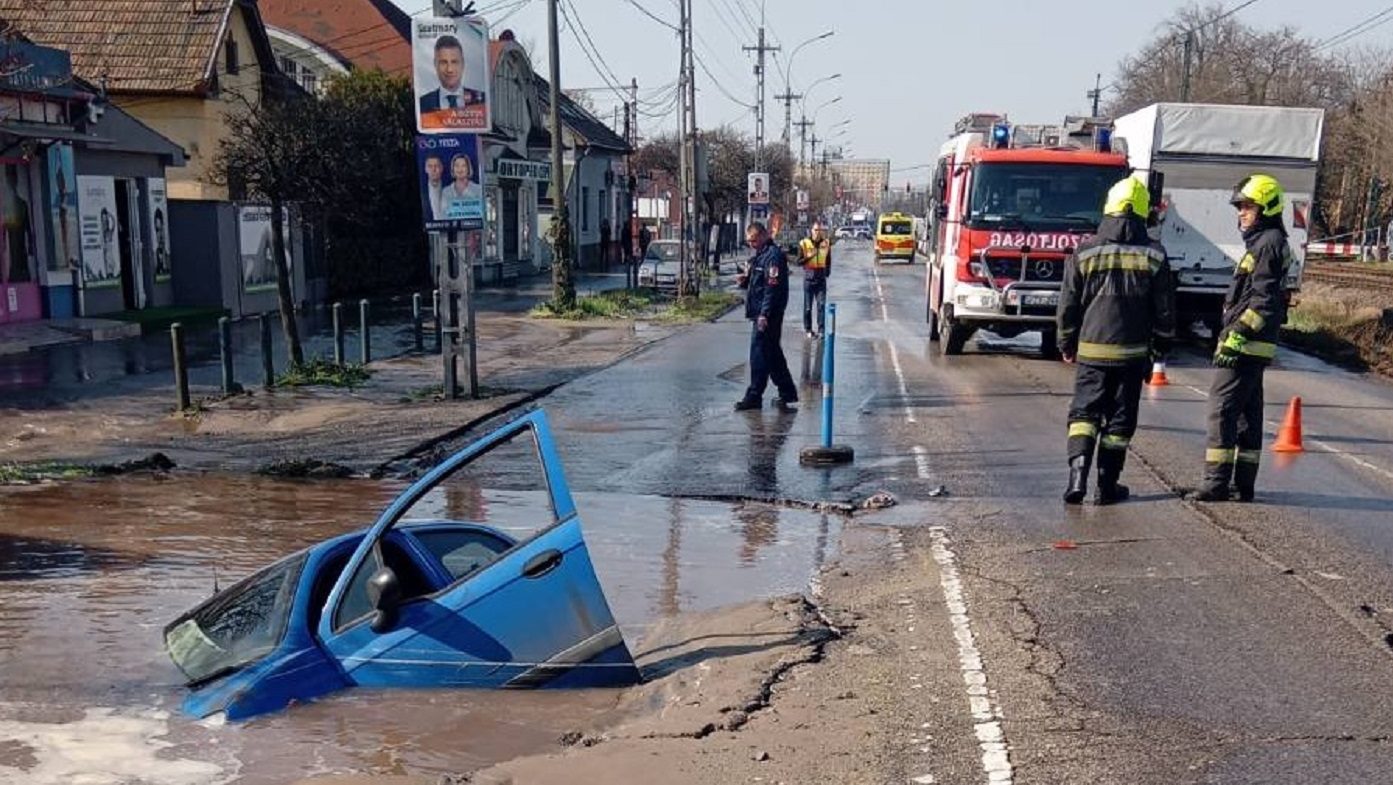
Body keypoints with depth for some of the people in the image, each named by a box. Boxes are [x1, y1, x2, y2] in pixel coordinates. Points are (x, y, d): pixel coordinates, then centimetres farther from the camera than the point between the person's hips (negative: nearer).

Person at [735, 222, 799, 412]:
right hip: (760, 313, 10)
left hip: (767, 315, -10)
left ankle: (754, 396, -1)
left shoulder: (773, 255, -14)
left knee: (760, 354, -6)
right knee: (773, 353, 14)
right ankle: (787, 392, 22)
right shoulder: (760, 255, 18)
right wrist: (744, 280, 4)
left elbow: (773, 287, -21)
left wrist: (764, 314, -25)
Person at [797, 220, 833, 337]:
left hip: (821, 279, 1)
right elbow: (799, 261, -2)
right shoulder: (804, 243, -3)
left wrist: (828, 272, 9)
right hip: (809, 278, -1)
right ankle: (808, 329, 17)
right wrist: (809, 256, -18)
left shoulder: (826, 243, 6)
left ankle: (821, 330, -4)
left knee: (822, 305, -5)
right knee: (808, 306, 4)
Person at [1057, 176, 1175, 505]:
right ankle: (1107, 485, 13)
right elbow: (1165, 308, 4)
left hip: (1091, 348, 0)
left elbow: (1068, 305, 1)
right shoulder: (1153, 255, -1)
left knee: (1083, 413, 5)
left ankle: (1077, 474, -14)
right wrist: (1161, 344, 16)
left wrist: (1067, 345, 13)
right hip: (1133, 351, 1)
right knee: (1120, 419, 9)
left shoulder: (1085, 252, -3)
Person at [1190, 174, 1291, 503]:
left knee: (1222, 408, -11)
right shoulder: (1261, 242, 20)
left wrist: (1237, 336, -23)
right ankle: (1244, 483, 19)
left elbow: (1263, 299, -20)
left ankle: (1217, 482, -11)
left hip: (1247, 344, -11)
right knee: (1248, 412, 13)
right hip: (1251, 346, 11)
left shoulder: (1269, 243, -11)